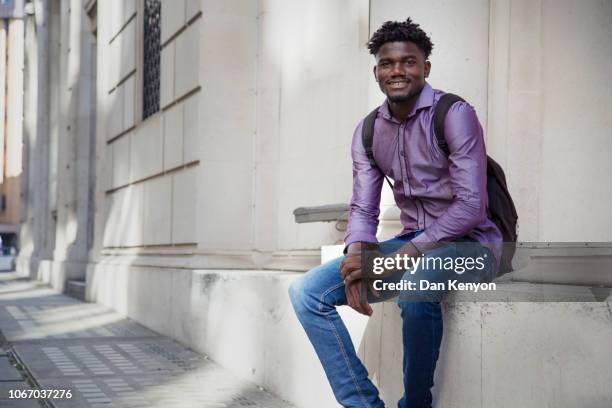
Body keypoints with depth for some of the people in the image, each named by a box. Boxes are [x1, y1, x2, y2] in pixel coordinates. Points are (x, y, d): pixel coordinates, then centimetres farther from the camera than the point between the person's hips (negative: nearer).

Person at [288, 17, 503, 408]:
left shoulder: (455, 115, -11)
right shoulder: (367, 132, 8)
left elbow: (471, 206, -19)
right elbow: (364, 208, 7)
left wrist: (402, 256, -25)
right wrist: (357, 256, -16)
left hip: (470, 244, -6)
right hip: (411, 246, 6)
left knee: (415, 282, -39)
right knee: (306, 292, -9)